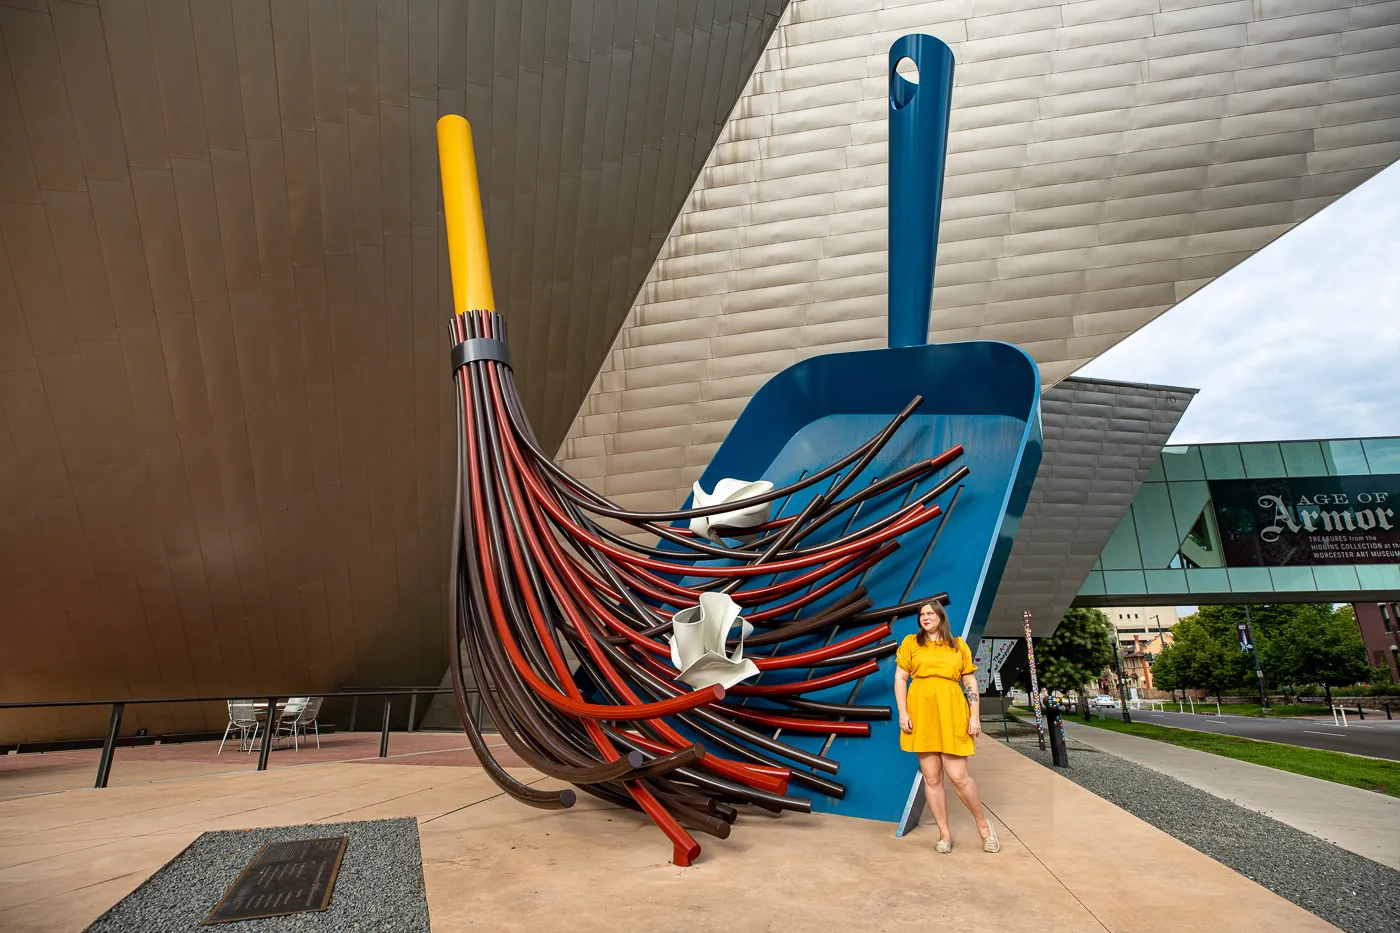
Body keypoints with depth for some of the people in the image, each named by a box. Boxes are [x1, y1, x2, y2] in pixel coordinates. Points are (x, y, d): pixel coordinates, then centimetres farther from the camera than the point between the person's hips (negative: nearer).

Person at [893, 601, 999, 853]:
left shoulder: (959, 645, 9)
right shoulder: (910, 642, 7)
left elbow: (970, 683, 9)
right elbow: (900, 678, 4)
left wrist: (975, 716, 1)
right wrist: (903, 713, -4)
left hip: (952, 714, -1)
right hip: (922, 714, 1)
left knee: (958, 777, -3)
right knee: (932, 778, 5)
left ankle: (984, 826, 21)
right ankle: (944, 834, 18)